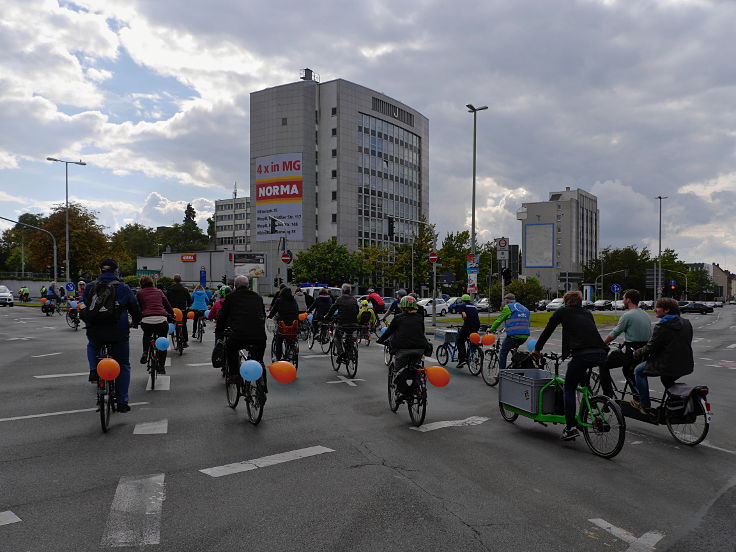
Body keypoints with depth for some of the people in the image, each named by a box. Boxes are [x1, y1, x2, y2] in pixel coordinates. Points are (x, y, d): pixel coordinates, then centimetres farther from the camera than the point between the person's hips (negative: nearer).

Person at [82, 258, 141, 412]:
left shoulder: (90, 287, 6)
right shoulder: (123, 288, 0)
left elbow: (84, 308, 15)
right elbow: (135, 308, 7)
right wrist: (136, 321, 28)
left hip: (95, 333, 2)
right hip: (119, 334, -2)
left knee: (92, 346, 38)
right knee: (123, 366, 13)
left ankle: (94, 370, 13)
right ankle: (122, 402, 13)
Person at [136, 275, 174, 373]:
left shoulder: (139, 293, 16)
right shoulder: (159, 291, 20)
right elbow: (167, 304, 23)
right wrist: (172, 314, 39)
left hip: (146, 321, 0)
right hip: (162, 320, 0)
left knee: (146, 335, 36)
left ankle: (145, 352, 17)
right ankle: (161, 367, 23)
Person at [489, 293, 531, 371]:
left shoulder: (508, 307, 3)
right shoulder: (525, 308, 23)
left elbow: (499, 320, 2)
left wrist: (491, 330, 11)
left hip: (513, 336, -7)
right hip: (525, 336, 7)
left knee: (503, 353, 5)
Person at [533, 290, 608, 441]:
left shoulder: (562, 311, 15)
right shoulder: (588, 313, 28)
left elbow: (547, 330, 18)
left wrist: (537, 349, 30)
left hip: (582, 354, -5)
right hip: (601, 354, 6)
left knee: (569, 388, 10)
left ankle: (571, 427, 3)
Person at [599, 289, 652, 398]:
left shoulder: (628, 315, -14)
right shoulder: (645, 314, 12)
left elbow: (614, 334, -10)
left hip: (630, 352, -9)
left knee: (604, 365, 6)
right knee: (628, 371, 31)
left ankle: (608, 396, 2)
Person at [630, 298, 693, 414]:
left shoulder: (662, 326, -17)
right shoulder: (686, 323, 8)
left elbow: (650, 348, -15)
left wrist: (636, 353, 4)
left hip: (670, 366, -8)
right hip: (687, 366, 8)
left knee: (639, 370, 11)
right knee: (666, 378, 36)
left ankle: (645, 406, 13)